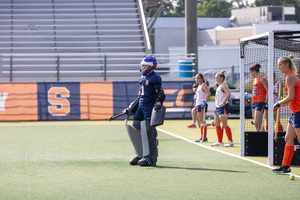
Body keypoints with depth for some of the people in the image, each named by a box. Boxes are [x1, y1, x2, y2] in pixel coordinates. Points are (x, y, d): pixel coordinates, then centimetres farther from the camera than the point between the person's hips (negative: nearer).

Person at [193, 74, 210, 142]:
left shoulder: (203, 86, -10)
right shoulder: (199, 86, 20)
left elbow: (208, 94, -25)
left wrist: (205, 102, -25)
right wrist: (195, 107, 24)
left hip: (202, 105, -10)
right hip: (198, 105, 10)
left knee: (202, 121, -10)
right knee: (200, 122, 10)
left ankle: (204, 137, -10)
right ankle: (202, 138, 13)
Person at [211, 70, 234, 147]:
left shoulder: (223, 85, -13)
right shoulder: (219, 86, 17)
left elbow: (229, 94, -28)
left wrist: (223, 102, -25)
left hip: (223, 107, -10)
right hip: (218, 106, 10)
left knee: (225, 125, -12)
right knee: (216, 124, 11)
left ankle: (231, 142, -13)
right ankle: (219, 142, 17)